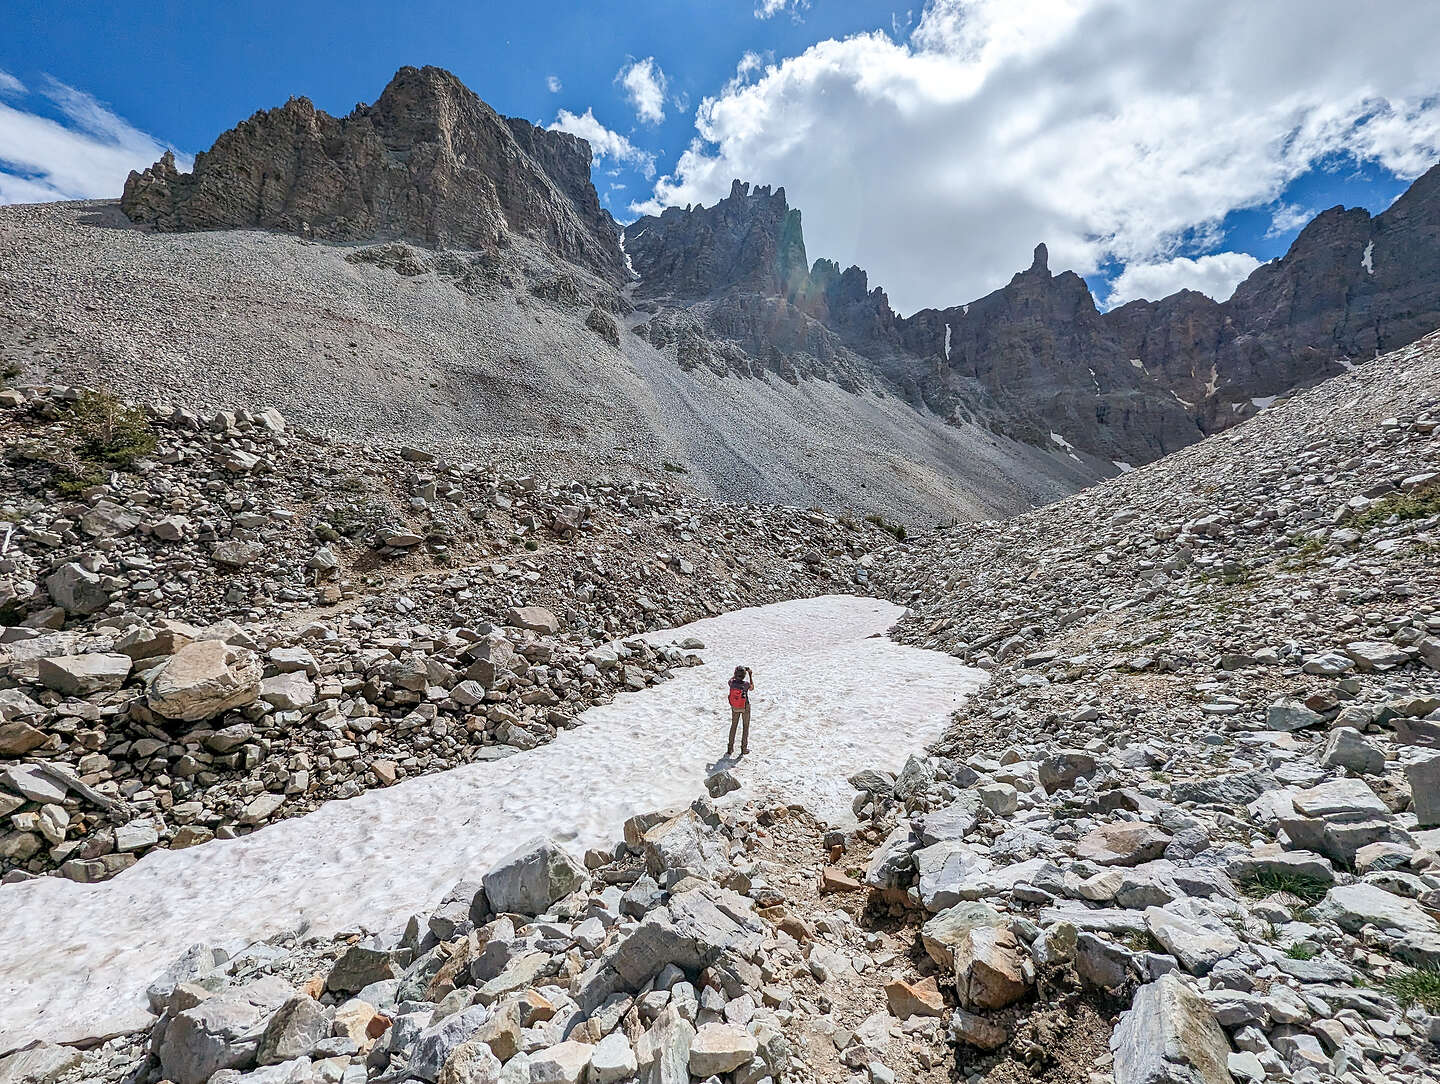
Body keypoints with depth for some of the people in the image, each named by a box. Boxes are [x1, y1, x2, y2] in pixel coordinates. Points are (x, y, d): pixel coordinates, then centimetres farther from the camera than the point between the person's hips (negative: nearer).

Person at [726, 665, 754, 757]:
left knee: (733, 726, 18)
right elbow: (752, 687, -2)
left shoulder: (732, 683, -19)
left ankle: (730, 749, 19)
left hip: (734, 708, 3)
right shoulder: (746, 684, -25)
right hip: (745, 708, -3)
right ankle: (744, 748, 19)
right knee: (746, 726, 16)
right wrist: (750, 675, 1)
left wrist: (735, 674, 14)